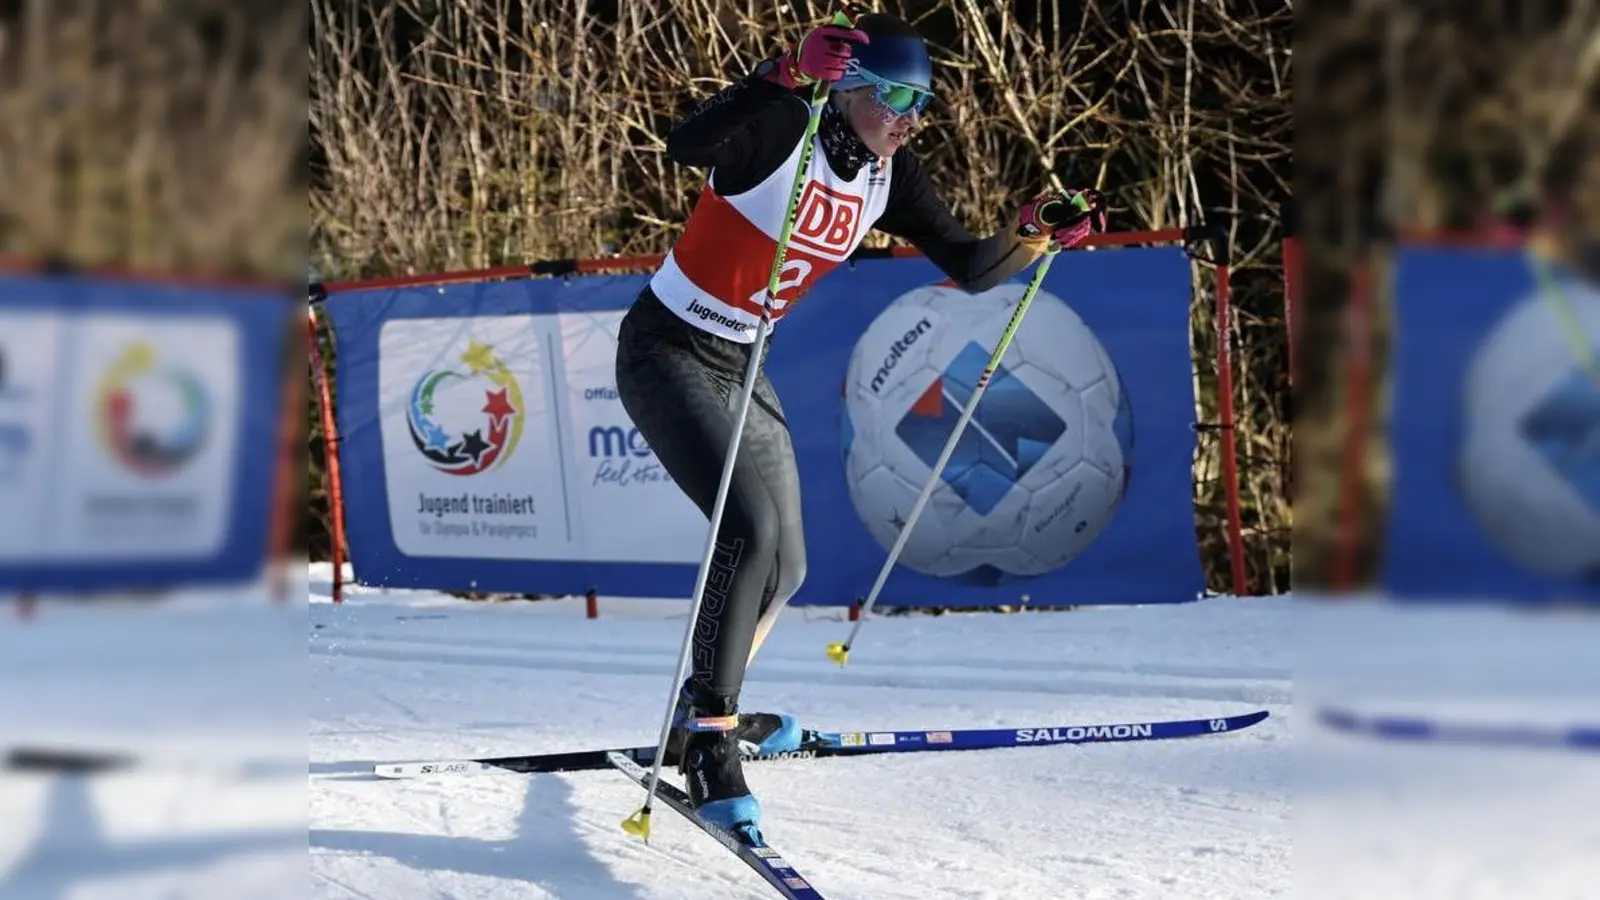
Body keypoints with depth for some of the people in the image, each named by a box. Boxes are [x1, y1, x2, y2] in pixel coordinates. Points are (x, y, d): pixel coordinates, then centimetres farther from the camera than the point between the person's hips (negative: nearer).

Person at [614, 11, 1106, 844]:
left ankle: (705, 717, 33)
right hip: (667, 352, -8)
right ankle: (707, 743, -14)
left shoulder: (889, 177, -1)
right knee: (750, 526, -25)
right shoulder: (783, 129, -22)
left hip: (741, 367, 8)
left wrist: (1034, 233, -16)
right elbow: (685, 144, -43)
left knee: (784, 565, 11)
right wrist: (788, 76, -53)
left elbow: (971, 269, 2)